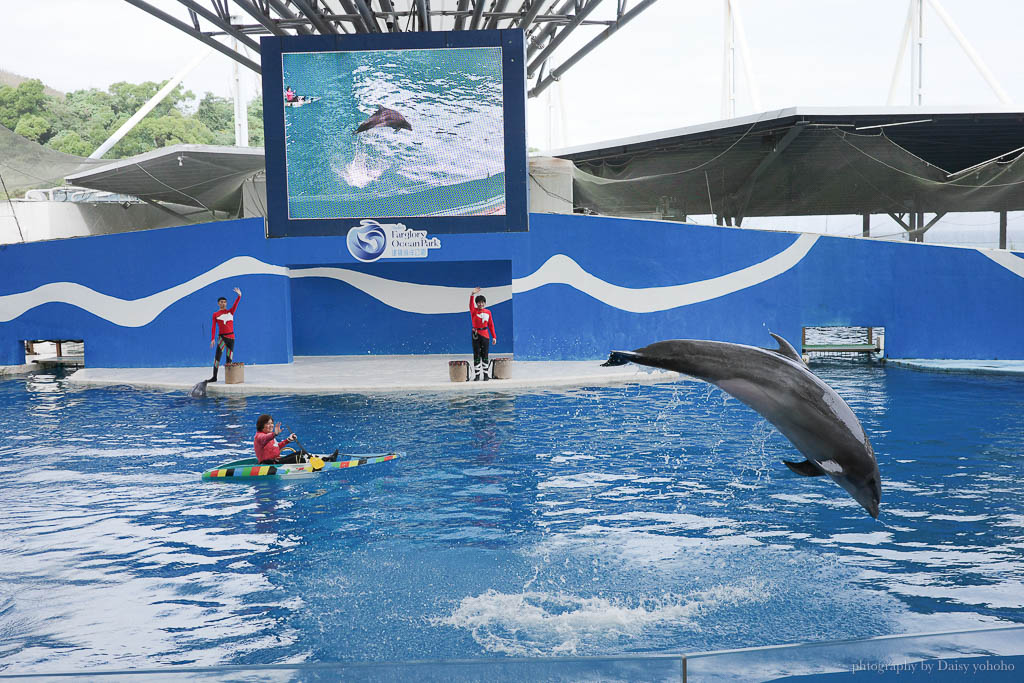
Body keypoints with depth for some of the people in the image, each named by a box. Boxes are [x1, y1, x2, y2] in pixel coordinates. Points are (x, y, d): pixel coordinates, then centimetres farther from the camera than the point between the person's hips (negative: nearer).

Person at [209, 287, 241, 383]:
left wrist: (239, 296, -27)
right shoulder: (215, 315, 6)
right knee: (217, 355, -15)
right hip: (222, 336, -2)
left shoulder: (230, 312, 9)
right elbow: (214, 327, 0)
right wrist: (213, 339, -10)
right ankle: (214, 377, -15)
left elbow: (235, 304, -9)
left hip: (231, 337, 2)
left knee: (229, 358, 4)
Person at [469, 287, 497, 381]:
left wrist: (494, 337, 5)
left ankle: (486, 374, 11)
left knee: (485, 355, 4)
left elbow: (491, 325, 9)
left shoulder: (488, 312, 6)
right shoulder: (474, 311, -1)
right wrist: (472, 294, -40)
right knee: (476, 355, 0)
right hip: (476, 335, -2)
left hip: (485, 335, 2)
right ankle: (477, 375, 6)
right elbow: (471, 305, -23)